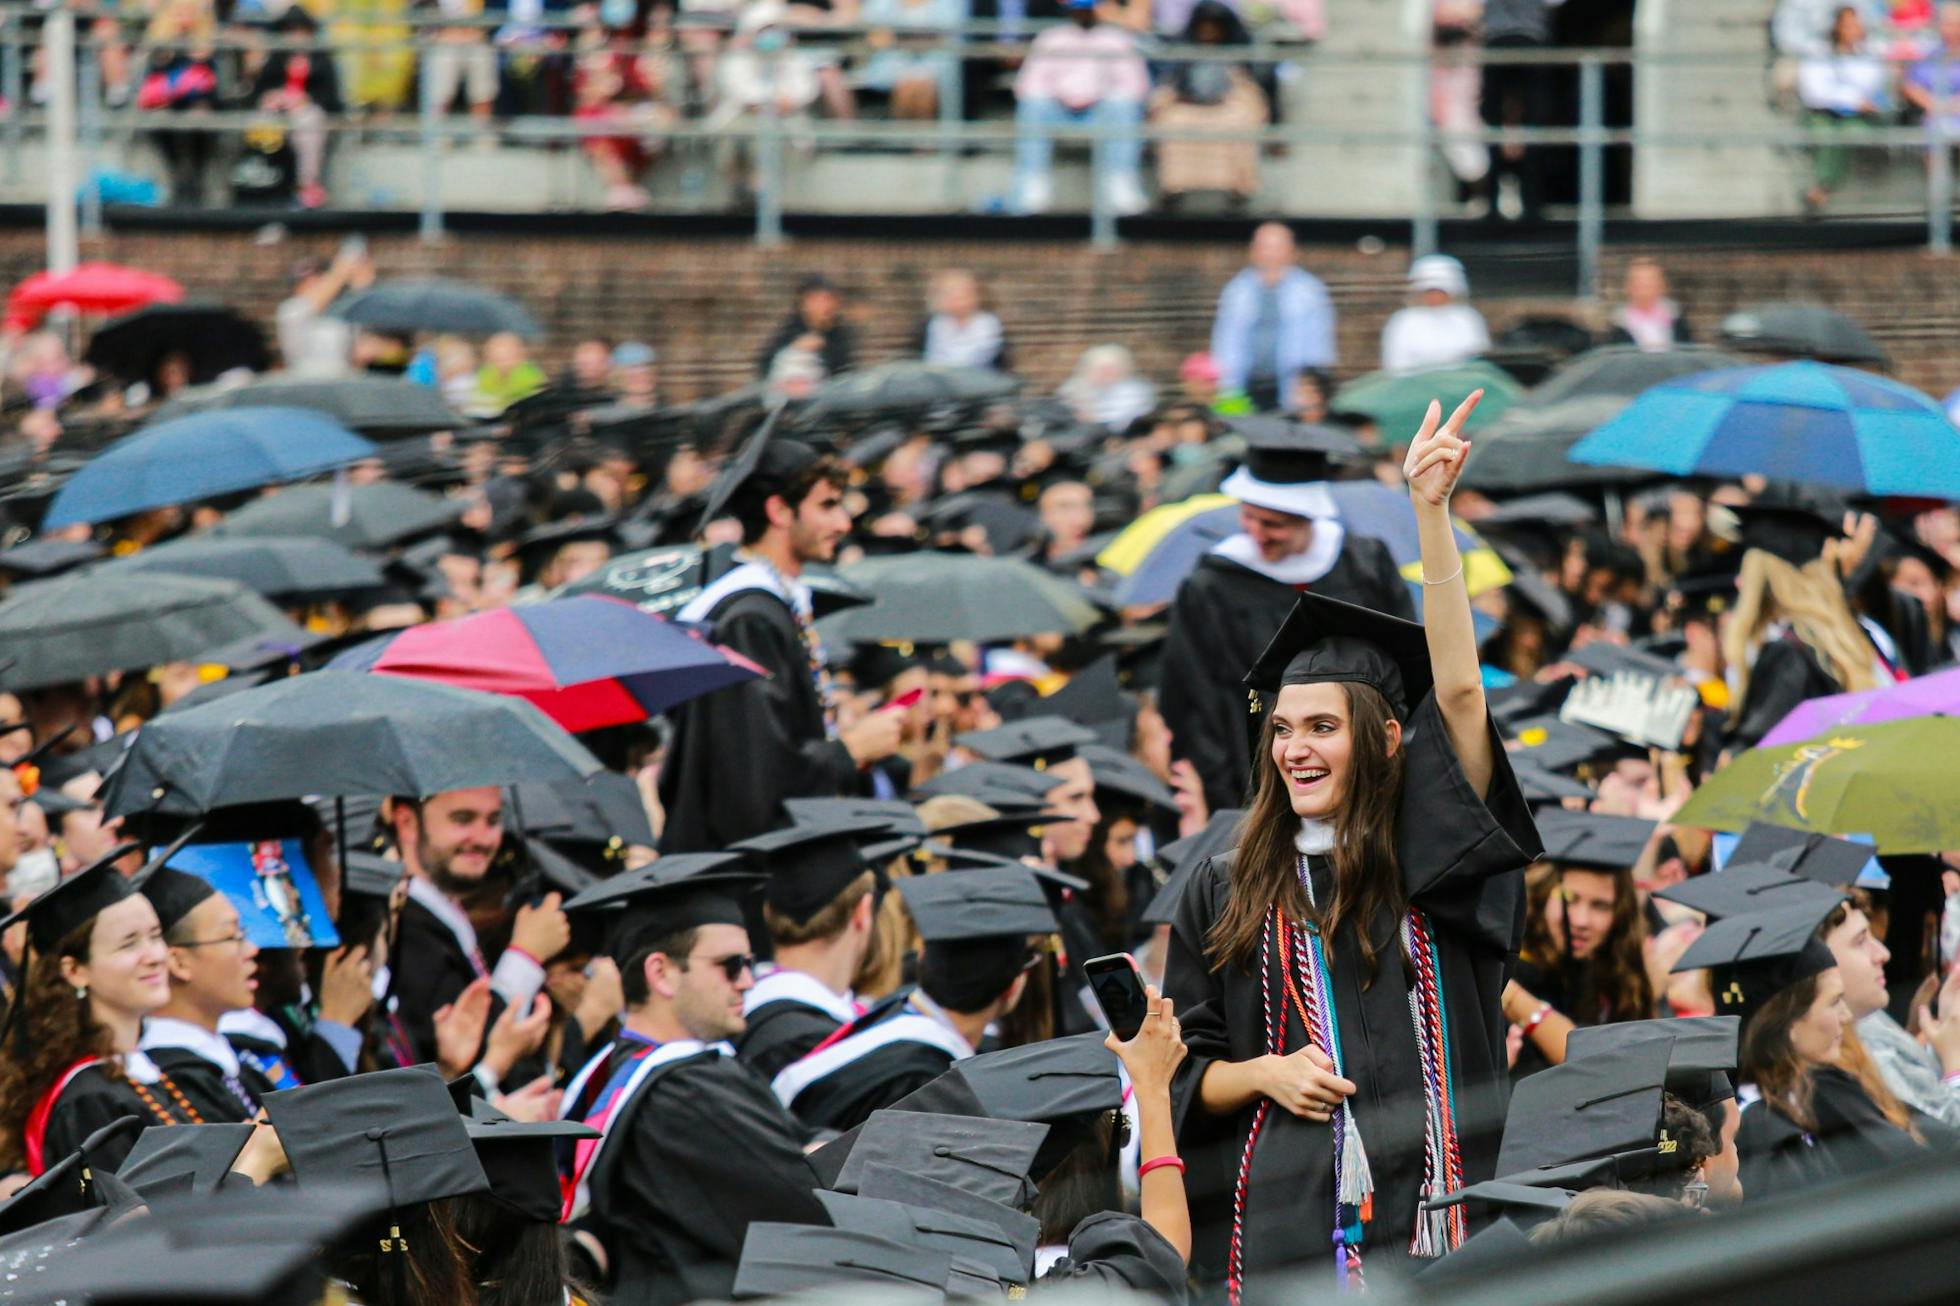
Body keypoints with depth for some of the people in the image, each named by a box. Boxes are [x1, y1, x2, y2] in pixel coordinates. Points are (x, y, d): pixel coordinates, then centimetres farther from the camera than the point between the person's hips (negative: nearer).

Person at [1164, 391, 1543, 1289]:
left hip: (1423, 1211, -1)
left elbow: (1458, 691, -8)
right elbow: (1185, 1072, 14)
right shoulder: (1226, 894, 12)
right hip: (1282, 1219, 1)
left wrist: (1430, 512, -15)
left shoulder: (1427, 856, 5)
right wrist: (1263, 1074, -9)